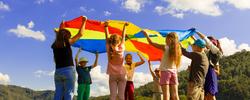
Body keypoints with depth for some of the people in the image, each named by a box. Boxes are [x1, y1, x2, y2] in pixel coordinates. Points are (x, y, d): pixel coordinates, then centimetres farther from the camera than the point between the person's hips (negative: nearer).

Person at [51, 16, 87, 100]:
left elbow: (58, 36, 36)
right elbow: (80, 34, 3)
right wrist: (84, 21, 13)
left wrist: (60, 28, 47)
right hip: (68, 70, -5)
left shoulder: (54, 45, 13)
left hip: (57, 72, 5)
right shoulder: (67, 42, -1)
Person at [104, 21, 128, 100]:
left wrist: (106, 26, 13)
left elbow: (107, 37, 4)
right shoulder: (121, 48, -7)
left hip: (112, 76, 1)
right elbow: (123, 37, 5)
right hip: (121, 75, -1)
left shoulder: (109, 49, -5)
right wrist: (124, 26, 17)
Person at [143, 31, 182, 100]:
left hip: (165, 71, -5)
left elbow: (151, 43, -1)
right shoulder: (177, 49, 6)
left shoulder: (165, 47, -7)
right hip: (174, 72, 5)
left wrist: (146, 34, 12)